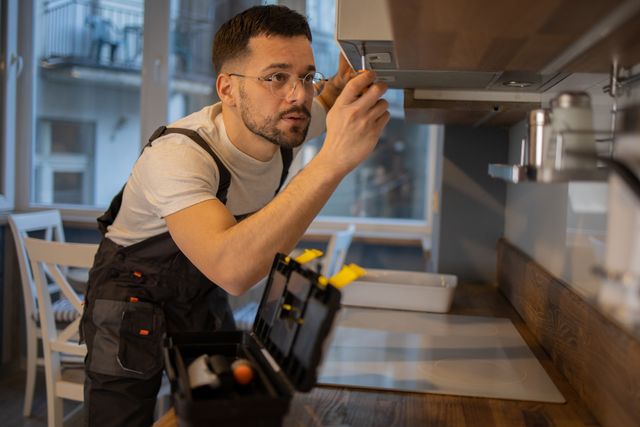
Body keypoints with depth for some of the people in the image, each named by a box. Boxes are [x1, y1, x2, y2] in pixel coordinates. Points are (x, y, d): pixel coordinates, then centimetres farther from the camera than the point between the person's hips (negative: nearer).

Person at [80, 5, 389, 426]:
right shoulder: (177, 156, -37)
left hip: (203, 294, 6)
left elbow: (338, 88, 6)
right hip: (134, 302, -5)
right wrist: (333, 160, -59)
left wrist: (348, 78, -20)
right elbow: (232, 268, -54)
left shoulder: (286, 122, -17)